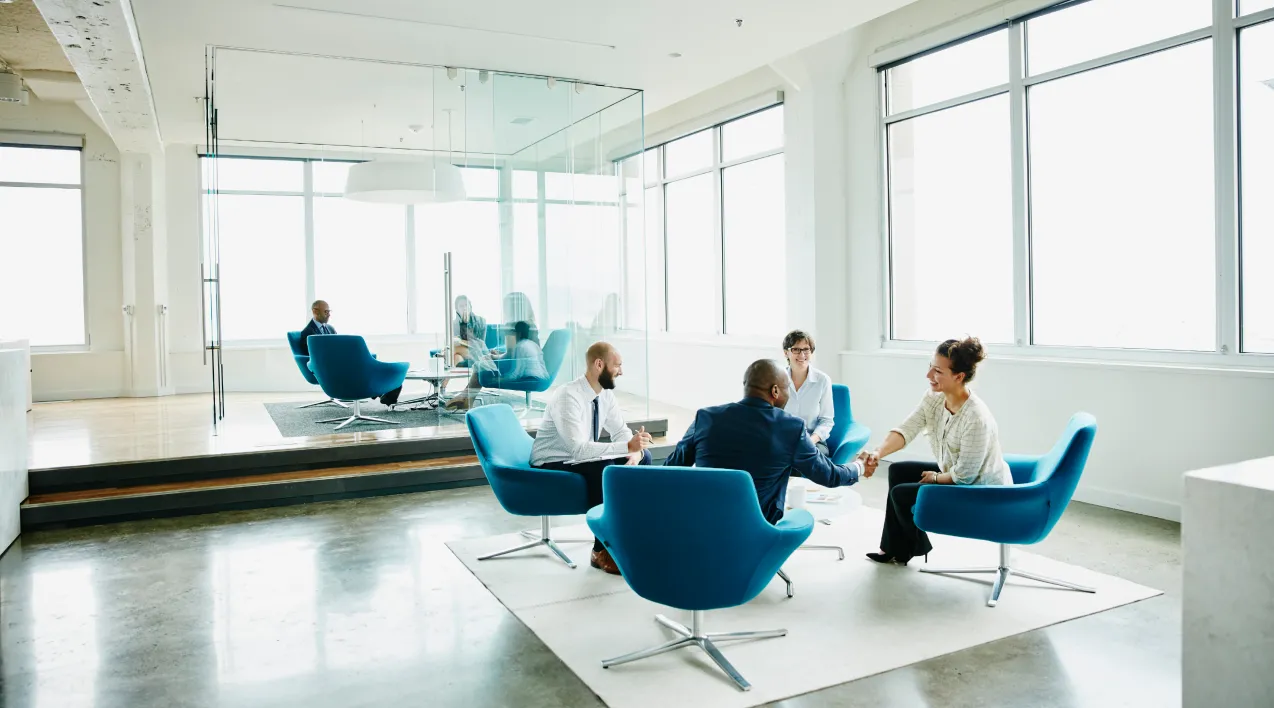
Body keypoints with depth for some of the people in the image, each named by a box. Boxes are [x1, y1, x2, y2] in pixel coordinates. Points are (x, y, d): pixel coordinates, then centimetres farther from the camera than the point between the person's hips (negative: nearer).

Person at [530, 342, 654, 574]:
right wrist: (627, 447, -40)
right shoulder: (568, 397, -28)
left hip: (581, 458, 8)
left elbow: (621, 432, 1)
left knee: (643, 457, -5)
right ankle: (602, 551, -22)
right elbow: (578, 449, -37)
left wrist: (634, 453, -22)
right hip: (552, 466, -8)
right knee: (605, 468, -34)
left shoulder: (606, 393, -3)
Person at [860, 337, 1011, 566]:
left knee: (902, 494, -8)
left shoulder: (976, 418, -34)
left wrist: (936, 478, -9)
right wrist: (878, 453, -33)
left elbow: (965, 474, -28)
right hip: (954, 473, 9)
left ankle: (918, 546, 26)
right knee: (898, 471, 12)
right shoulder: (934, 398, -10)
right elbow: (906, 429, -17)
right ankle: (894, 549, 25)